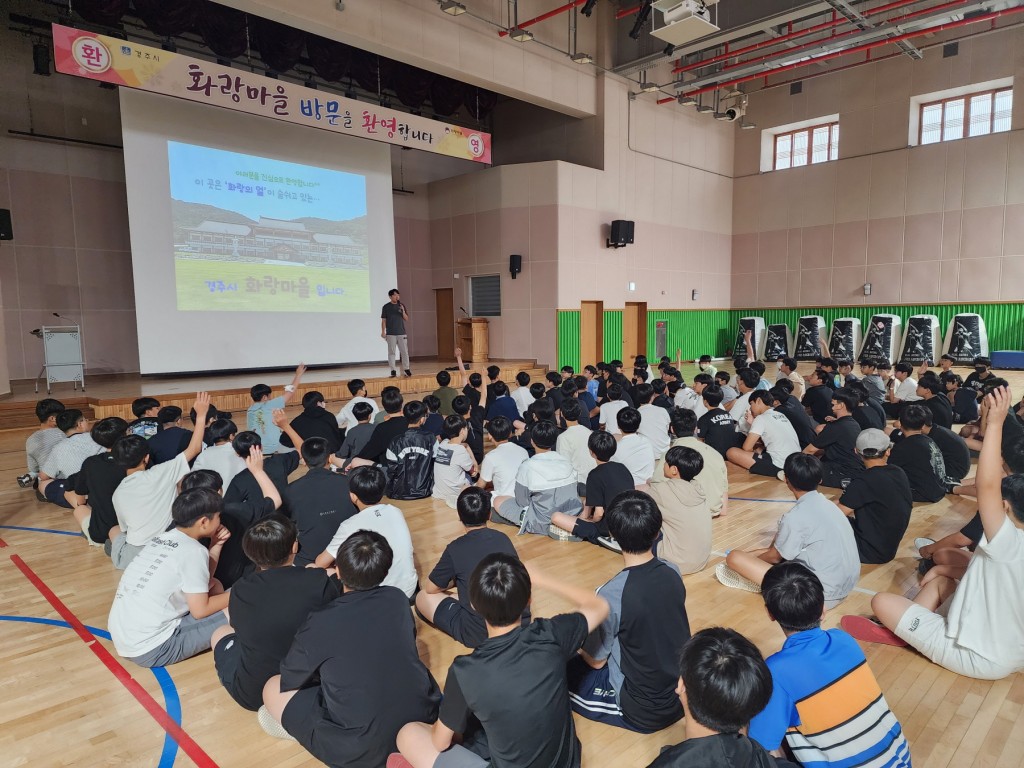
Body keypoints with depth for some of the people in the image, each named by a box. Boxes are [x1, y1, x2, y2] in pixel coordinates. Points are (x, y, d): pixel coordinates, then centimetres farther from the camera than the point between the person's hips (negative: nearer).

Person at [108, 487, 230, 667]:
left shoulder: (160, 538, 9)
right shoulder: (193, 551, -15)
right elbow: (200, 610, -12)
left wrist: (216, 546, 8)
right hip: (149, 650, -9)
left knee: (213, 586, 15)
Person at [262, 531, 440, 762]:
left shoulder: (322, 623, -15)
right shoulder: (397, 599, -2)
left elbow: (289, 680, 1)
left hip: (366, 751, -5)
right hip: (425, 719, 5)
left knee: (273, 689, 9)